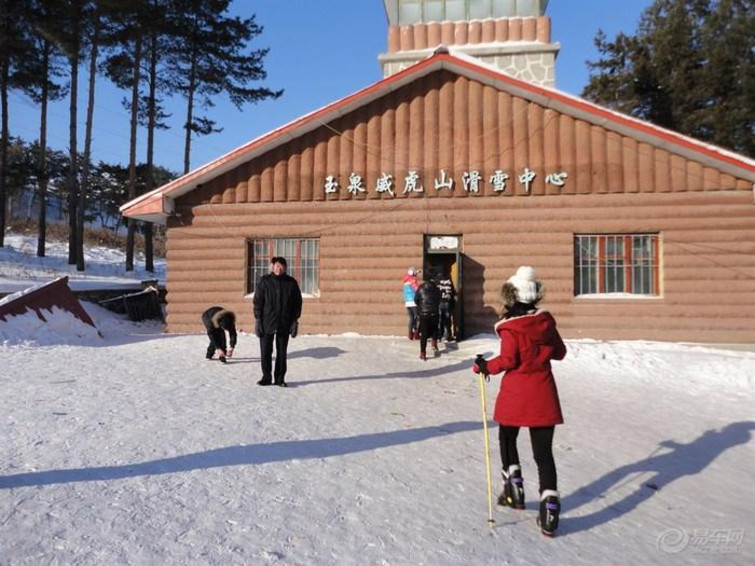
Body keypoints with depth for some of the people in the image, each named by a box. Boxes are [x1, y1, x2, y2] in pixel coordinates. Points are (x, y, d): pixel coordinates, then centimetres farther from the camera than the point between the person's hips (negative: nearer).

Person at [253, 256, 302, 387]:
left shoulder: (291, 283, 1)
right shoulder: (264, 282, -1)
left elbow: (297, 302, 5)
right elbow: (257, 302, 0)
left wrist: (295, 321, 0)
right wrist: (257, 320, -5)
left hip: (284, 324, 1)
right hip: (266, 323, -1)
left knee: (282, 353, 7)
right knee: (265, 352, 3)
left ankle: (280, 378, 17)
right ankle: (266, 377, 16)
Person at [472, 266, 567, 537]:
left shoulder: (510, 326, -13)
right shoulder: (546, 321, 2)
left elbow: (507, 360, -15)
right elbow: (559, 352, 11)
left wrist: (485, 366, -1)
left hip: (516, 394, -3)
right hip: (544, 395, 4)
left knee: (507, 438, 21)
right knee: (543, 451, 5)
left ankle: (514, 488, 23)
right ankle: (549, 502, -4)